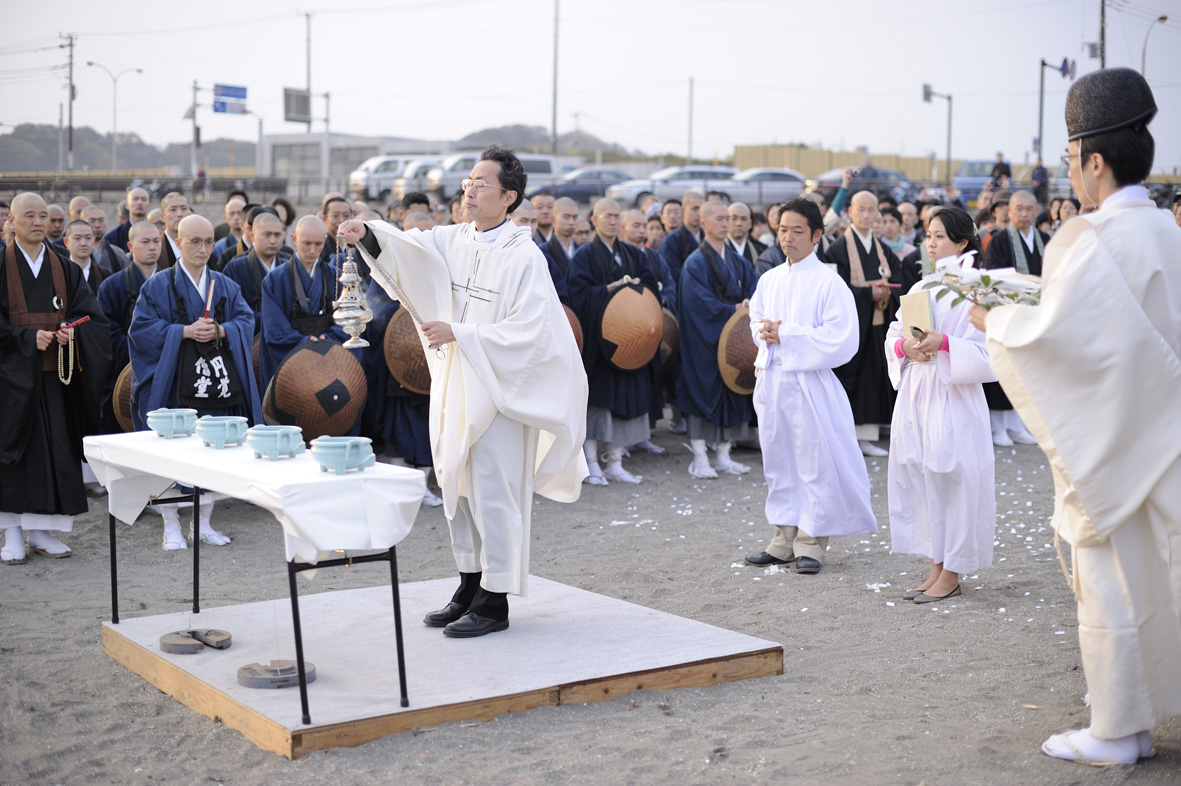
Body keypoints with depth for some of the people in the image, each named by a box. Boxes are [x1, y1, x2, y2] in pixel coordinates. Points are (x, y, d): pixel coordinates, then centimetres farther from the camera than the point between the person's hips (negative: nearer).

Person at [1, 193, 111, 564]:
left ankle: (41, 531, 12)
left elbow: (92, 316, 6)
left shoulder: (65, 269, 11)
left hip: (55, 373, 4)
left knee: (55, 449, 2)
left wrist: (71, 331, -13)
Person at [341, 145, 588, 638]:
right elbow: (410, 248, -10)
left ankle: (495, 602, 8)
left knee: (492, 491, -2)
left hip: (498, 389, -7)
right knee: (458, 486, 14)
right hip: (453, 386, 7)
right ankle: (470, 586, 27)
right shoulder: (454, 240, 6)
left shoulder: (523, 256, -12)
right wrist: (367, 235, -29)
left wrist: (458, 333, -22)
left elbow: (526, 331, -18)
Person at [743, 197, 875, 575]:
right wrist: (764, 333, -2)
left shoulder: (828, 283, -9)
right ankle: (785, 539, 21)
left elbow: (839, 339, -15)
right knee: (778, 461, 12)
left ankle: (811, 541, 10)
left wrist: (786, 333, -16)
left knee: (814, 462, -1)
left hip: (809, 383, -6)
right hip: (771, 380, 6)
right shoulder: (769, 280, 10)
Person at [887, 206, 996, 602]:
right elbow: (893, 335, 14)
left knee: (951, 478, -3)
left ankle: (951, 575, 6)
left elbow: (987, 351, -12)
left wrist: (945, 343, -23)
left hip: (954, 398, -7)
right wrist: (905, 346, -8)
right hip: (914, 395, 7)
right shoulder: (919, 289, 14)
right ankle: (935, 567, 19)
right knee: (918, 478, 8)